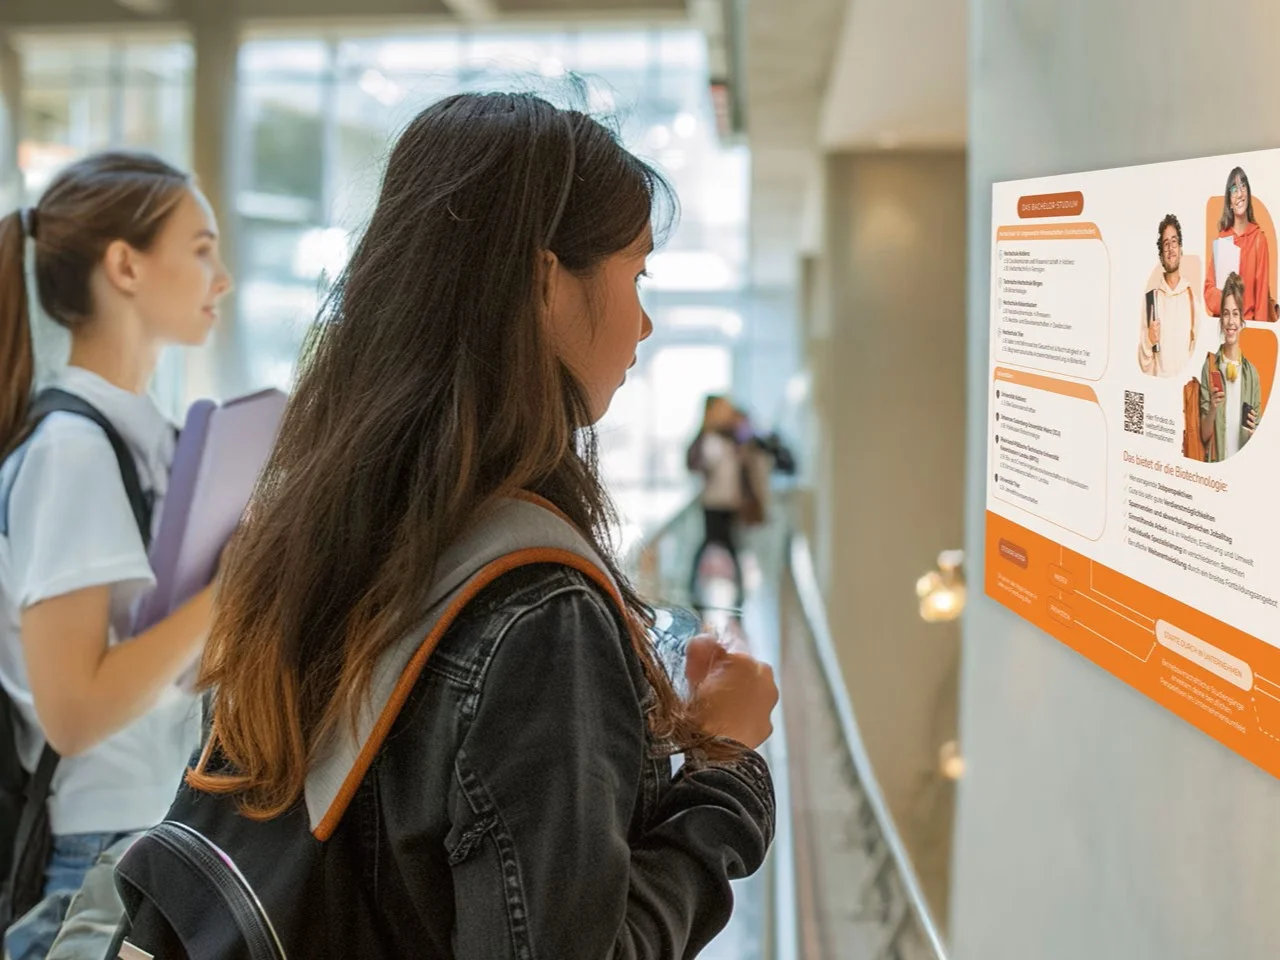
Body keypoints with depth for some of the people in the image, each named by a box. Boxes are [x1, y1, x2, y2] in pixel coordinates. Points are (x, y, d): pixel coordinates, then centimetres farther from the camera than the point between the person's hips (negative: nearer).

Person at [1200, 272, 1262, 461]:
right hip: (1215, 463, -1)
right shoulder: (1210, 366, -1)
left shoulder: (1252, 373, 4)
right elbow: (1204, 434, 0)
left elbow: (1257, 437, 10)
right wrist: (1212, 409, -16)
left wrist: (1254, 432, -10)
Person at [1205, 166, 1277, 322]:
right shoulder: (1221, 238, 8)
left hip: (1249, 322, -2)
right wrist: (1223, 302, -14)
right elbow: (1209, 288, 7)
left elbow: (1262, 290, 1)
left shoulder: (1259, 238, 2)